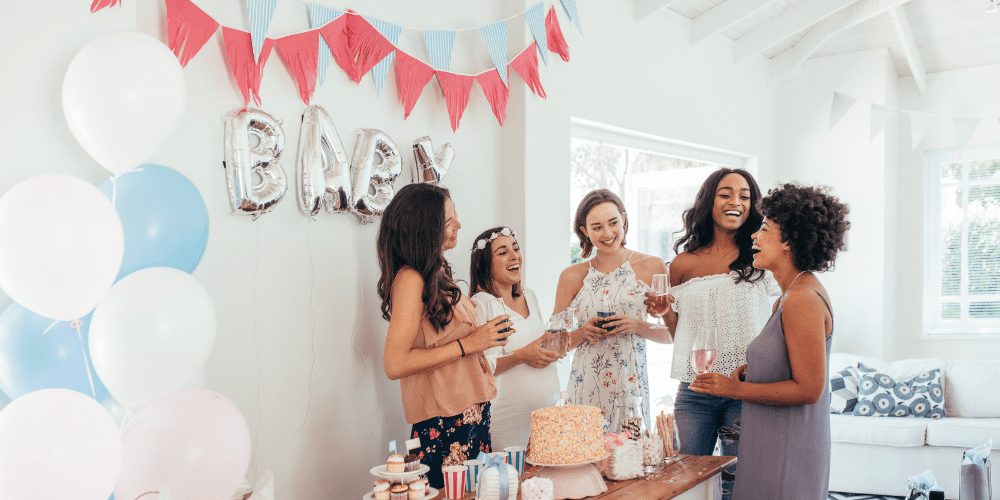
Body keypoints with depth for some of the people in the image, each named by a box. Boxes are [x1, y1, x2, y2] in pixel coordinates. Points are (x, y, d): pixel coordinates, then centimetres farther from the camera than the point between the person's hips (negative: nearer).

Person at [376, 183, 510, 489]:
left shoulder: (438, 274, 12)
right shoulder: (411, 280, -15)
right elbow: (395, 365, -21)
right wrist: (468, 344, -17)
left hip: (471, 413, 8)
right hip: (444, 423, -8)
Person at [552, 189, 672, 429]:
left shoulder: (652, 267, 4)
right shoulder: (572, 276, 6)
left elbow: (670, 333, 5)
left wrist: (637, 327, -11)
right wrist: (584, 333, -8)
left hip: (631, 385, -1)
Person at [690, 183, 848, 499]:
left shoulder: (803, 300, -20)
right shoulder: (789, 297, 12)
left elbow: (808, 389, -22)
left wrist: (736, 389, -18)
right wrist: (749, 369, 7)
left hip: (788, 450, -10)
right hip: (773, 442, 10)